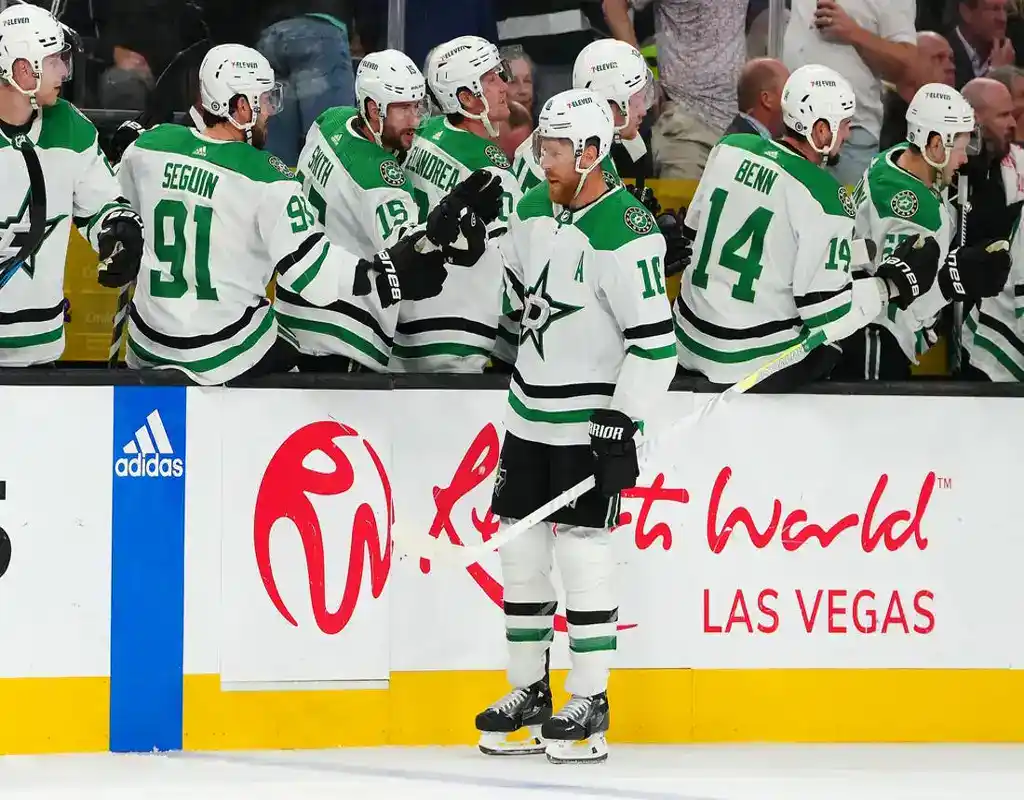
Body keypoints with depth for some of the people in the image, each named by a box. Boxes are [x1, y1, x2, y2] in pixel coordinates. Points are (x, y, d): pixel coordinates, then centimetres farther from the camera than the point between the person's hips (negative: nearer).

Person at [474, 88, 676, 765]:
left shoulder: (626, 235, -20)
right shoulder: (535, 210, 5)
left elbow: (654, 340, -21)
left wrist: (621, 422, -21)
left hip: (592, 420, -8)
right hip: (530, 414, 8)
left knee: (582, 551, -7)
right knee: (520, 549, 9)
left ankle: (590, 704, 0)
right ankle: (529, 690, 18)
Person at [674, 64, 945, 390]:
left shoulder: (729, 149, -2)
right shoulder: (826, 198, -20)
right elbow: (827, 314, -20)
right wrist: (893, 285, -6)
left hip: (689, 341, 6)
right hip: (757, 362, -6)